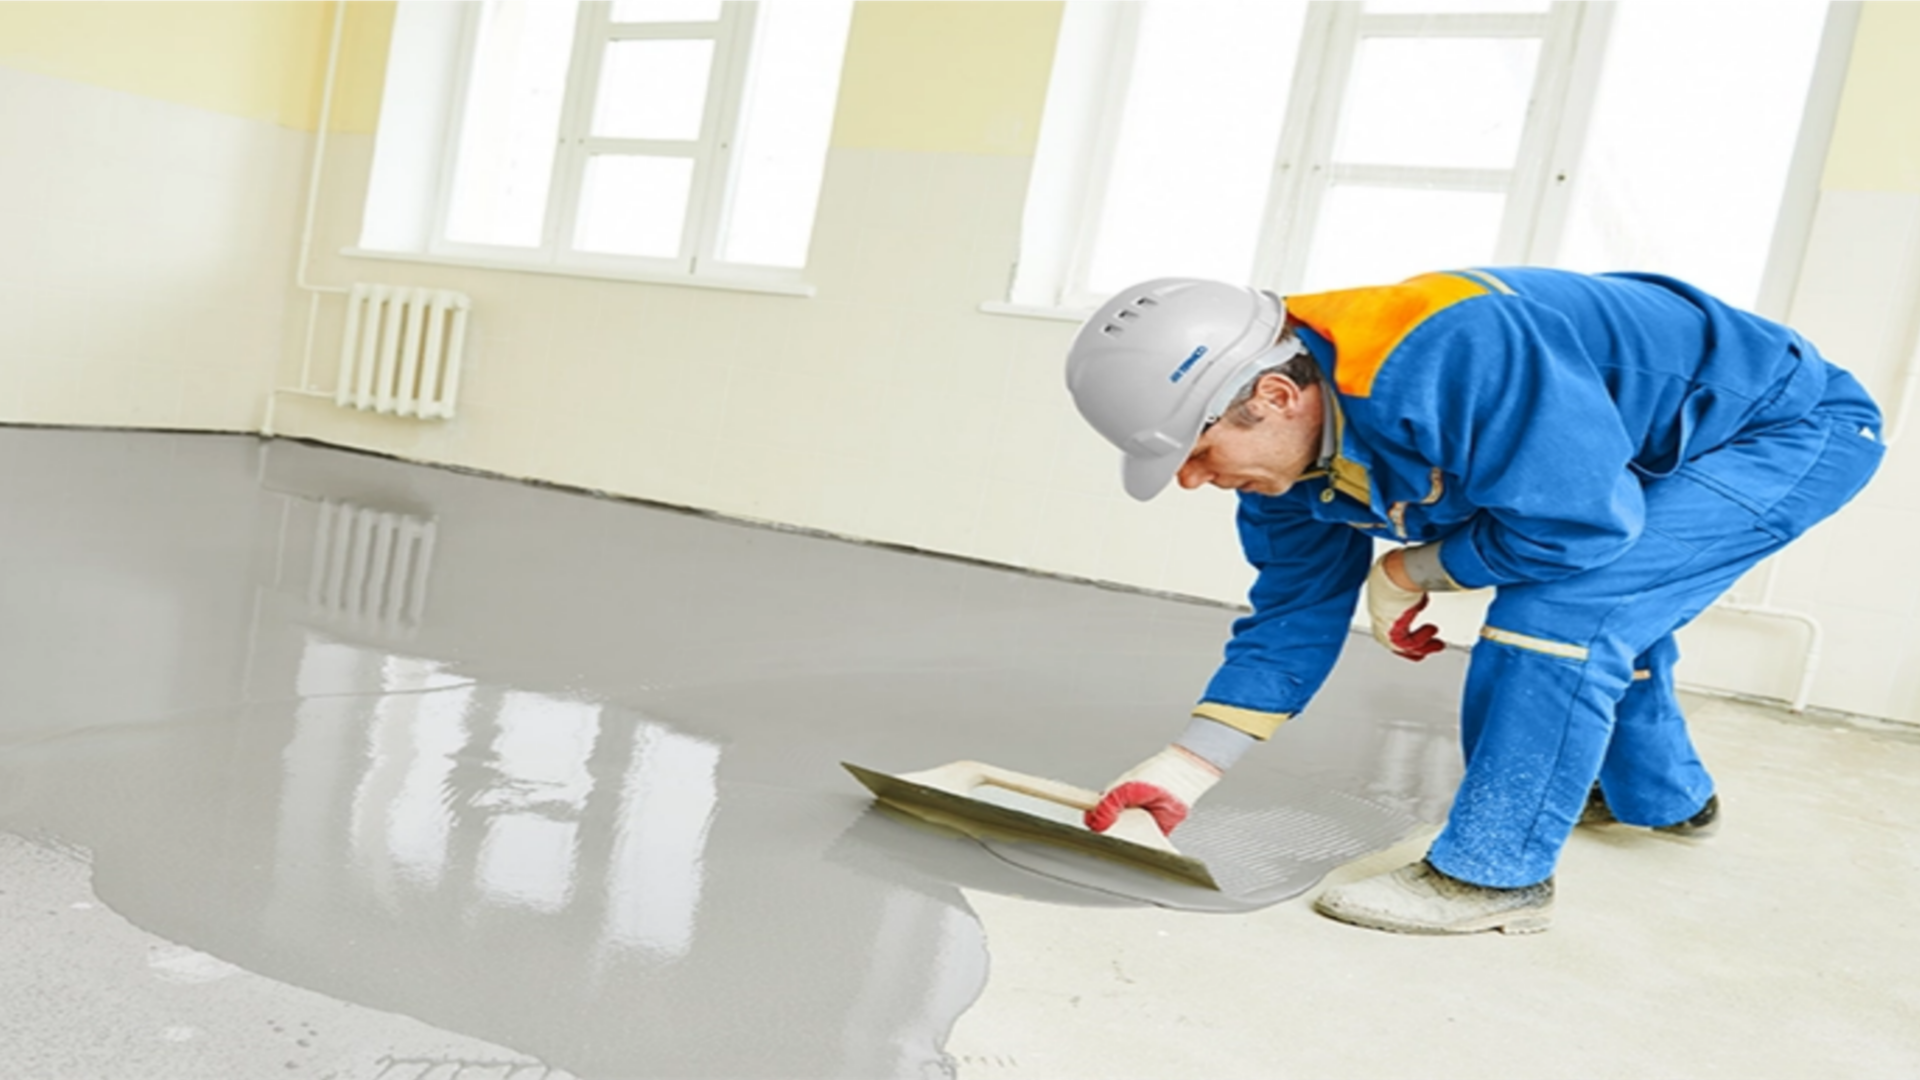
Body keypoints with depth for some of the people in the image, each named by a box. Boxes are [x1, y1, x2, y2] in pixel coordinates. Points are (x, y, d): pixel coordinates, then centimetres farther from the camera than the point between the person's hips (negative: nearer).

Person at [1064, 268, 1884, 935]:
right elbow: (1293, 611, -1)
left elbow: (1580, 521, -36)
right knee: (1600, 613, 26)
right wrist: (1193, 760, -7)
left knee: (1563, 608, -26)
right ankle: (1662, 798, 51)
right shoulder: (1284, 445, -10)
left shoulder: (1445, 359, -42)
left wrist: (1408, 571, -20)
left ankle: (1495, 871, -12)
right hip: (1646, 448, 9)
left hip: (1792, 425, -9)